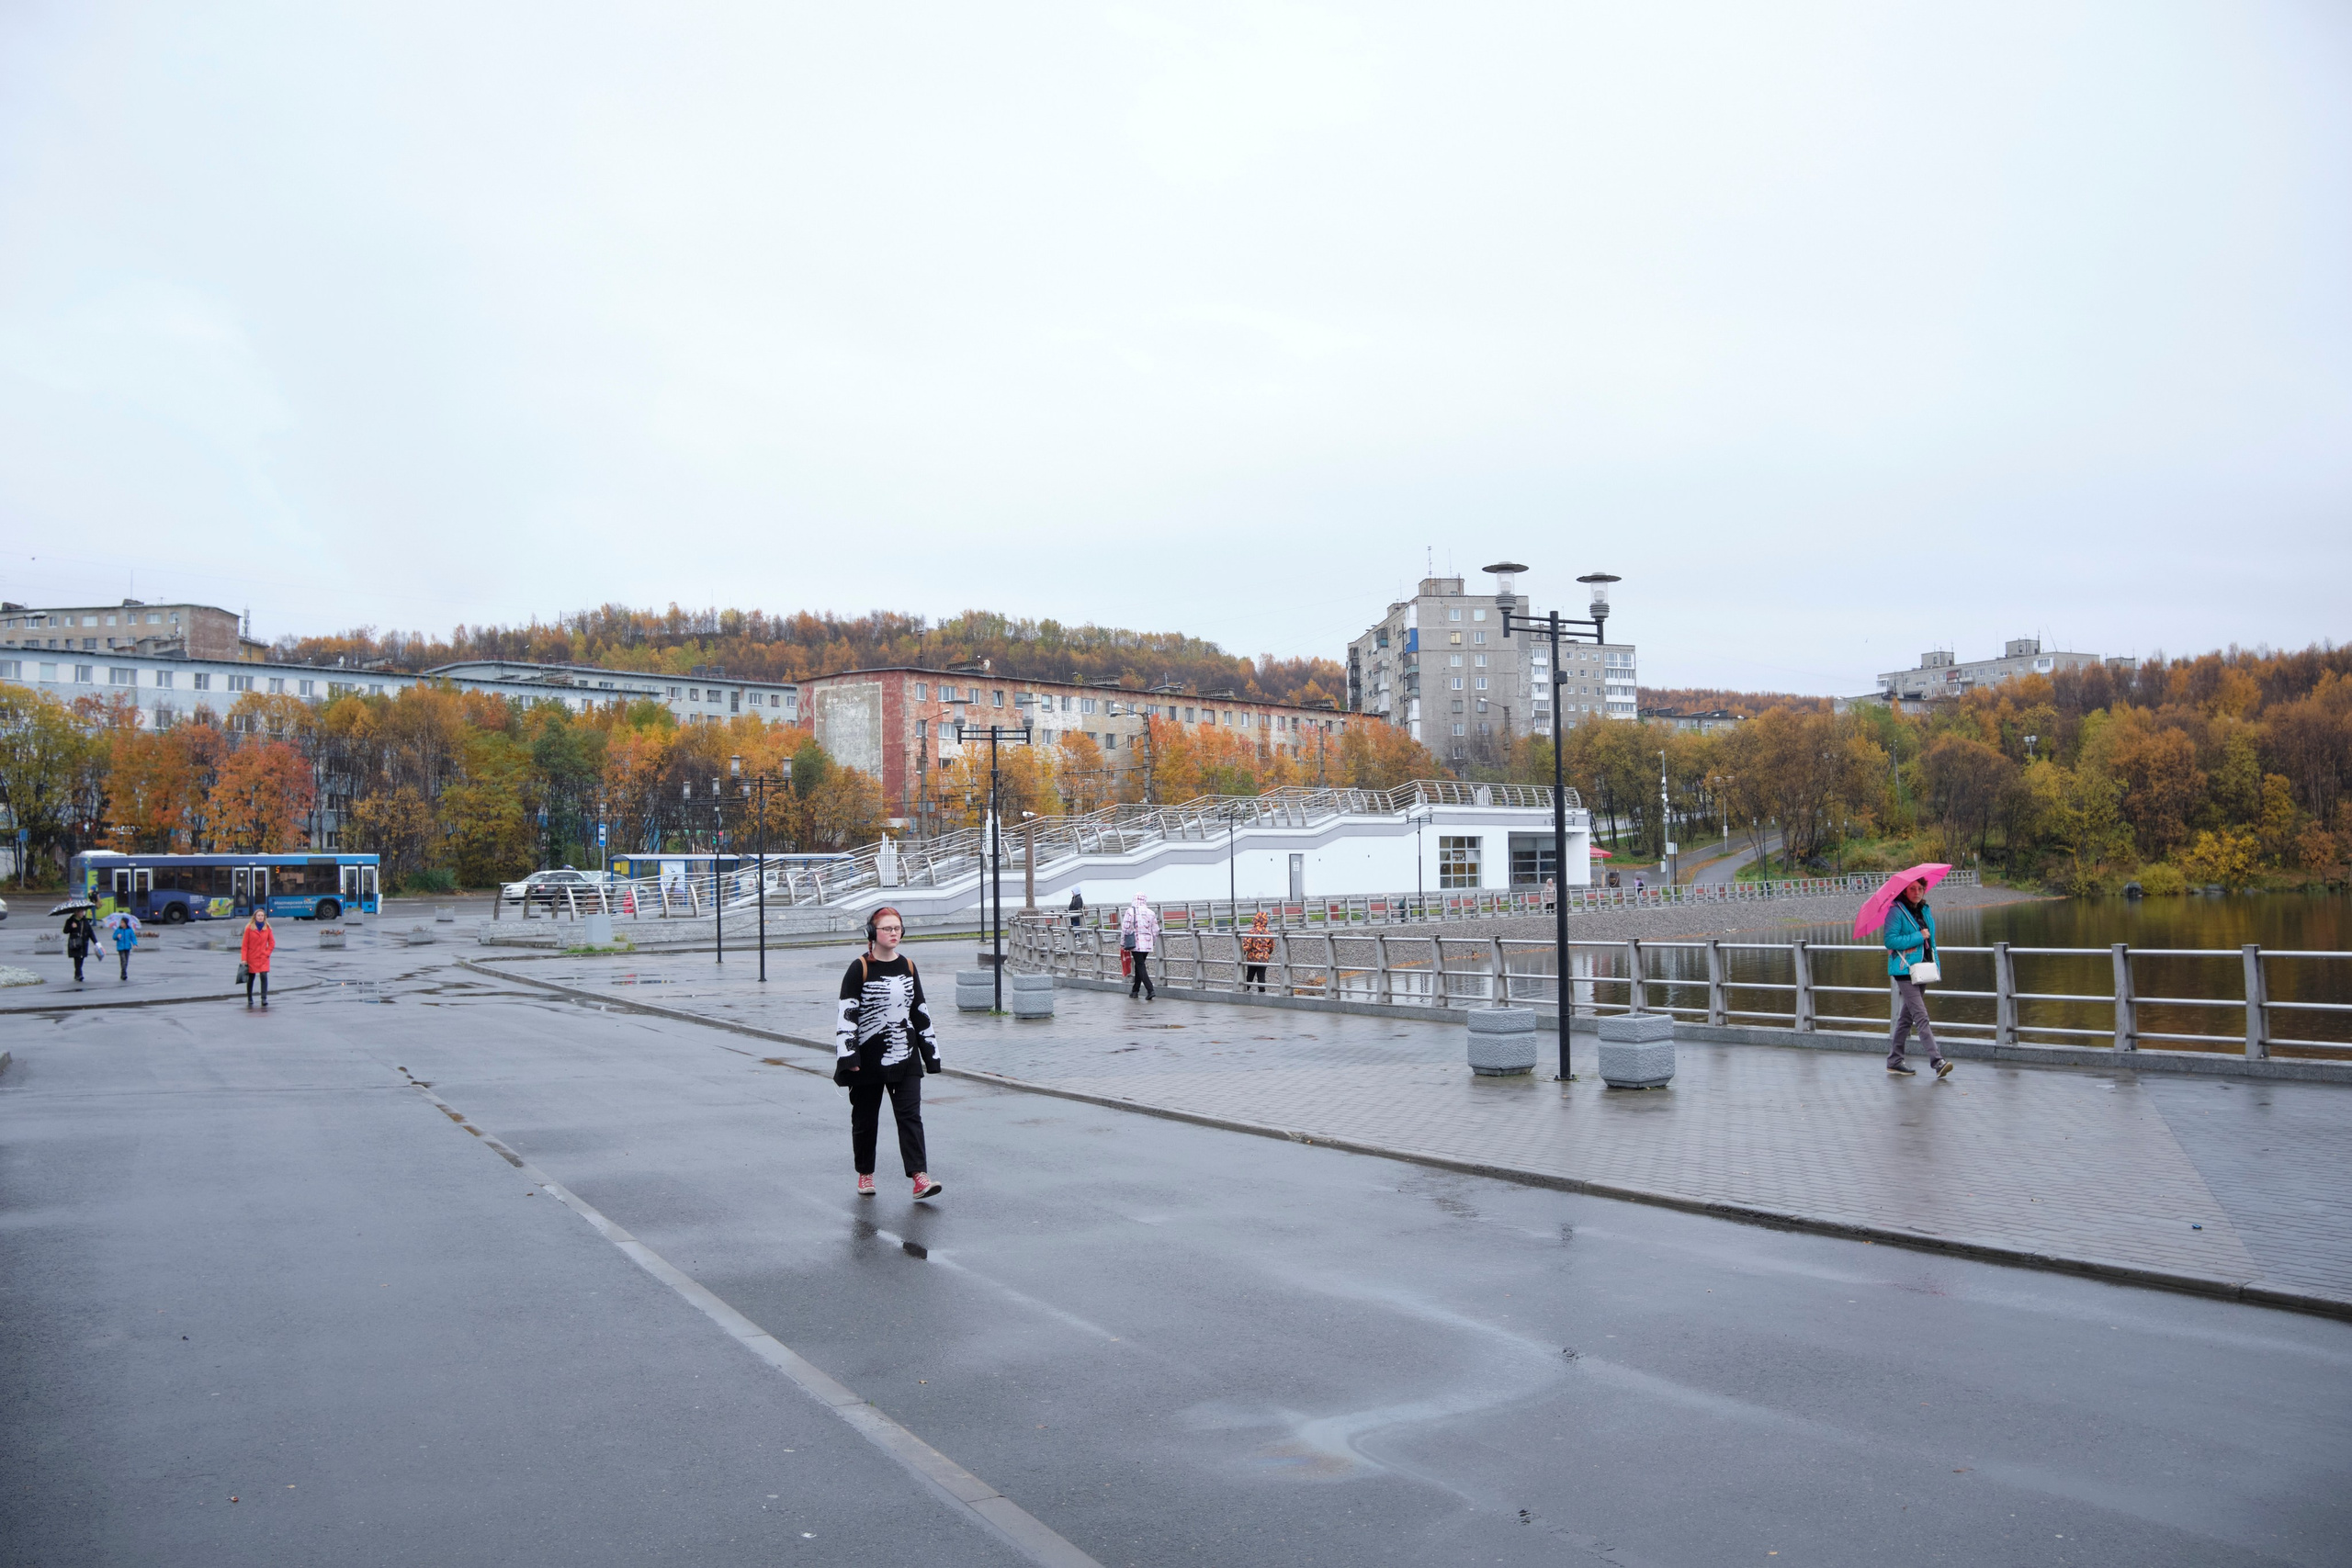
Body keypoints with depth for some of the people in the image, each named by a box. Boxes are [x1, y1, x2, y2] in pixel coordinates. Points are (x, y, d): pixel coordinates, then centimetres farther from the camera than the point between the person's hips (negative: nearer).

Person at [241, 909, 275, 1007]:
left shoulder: (267, 928, 3)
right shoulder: (249, 928, -4)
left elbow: (272, 943, 10)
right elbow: (244, 944, -4)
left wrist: (267, 952, -4)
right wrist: (244, 959, -9)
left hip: (263, 958, 1)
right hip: (252, 958, -1)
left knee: (264, 977, -12)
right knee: (251, 978, 8)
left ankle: (264, 999, -13)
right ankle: (249, 999, 21)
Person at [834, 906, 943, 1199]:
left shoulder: (908, 966, 8)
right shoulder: (860, 968, -6)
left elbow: (920, 1012, 14)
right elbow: (847, 1014, -10)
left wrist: (931, 1051, 13)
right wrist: (848, 1056, -16)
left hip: (904, 1057, 3)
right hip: (868, 1058, -3)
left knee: (910, 1115, -7)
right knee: (865, 1118, 9)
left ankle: (919, 1177, -13)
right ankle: (865, 1174, 26)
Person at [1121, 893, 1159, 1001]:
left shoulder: (1130, 911, -8)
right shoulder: (1150, 912, 5)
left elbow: (1125, 928, -8)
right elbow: (1155, 931, 8)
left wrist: (1123, 943, 2)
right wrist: (1153, 941, 23)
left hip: (1135, 943, -5)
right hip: (1147, 944, 5)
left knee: (1140, 967, -4)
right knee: (1139, 965, 18)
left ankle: (1150, 990, -17)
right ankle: (1135, 990, 25)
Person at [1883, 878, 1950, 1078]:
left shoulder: (1926, 911, 14)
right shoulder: (1896, 911, -9)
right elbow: (1890, 941, -17)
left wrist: (1935, 965, 14)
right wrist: (1919, 937, -16)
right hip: (1904, 971, -8)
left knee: (1906, 1017, 12)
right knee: (1921, 1017, -14)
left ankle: (1894, 1061, 19)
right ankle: (1937, 1061, -21)